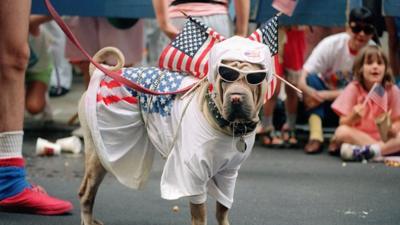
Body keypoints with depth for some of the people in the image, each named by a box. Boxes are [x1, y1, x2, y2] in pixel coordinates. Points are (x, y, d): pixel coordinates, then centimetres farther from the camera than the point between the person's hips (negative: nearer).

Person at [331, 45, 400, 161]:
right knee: (341, 132, -32)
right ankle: (384, 150, -28)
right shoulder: (354, 89, -5)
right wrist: (353, 118, -30)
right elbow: (343, 123, -7)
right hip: (358, 136, -1)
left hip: (384, 137, 1)